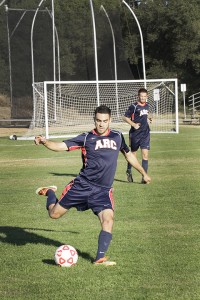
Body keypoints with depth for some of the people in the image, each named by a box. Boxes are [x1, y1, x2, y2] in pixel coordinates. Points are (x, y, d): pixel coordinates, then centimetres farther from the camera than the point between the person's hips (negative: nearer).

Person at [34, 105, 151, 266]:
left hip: (103, 191, 2)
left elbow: (128, 154, 25)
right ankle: (49, 192, 39)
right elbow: (61, 146, -10)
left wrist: (144, 173, 32)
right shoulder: (86, 138, -4)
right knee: (55, 214, 6)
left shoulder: (117, 136, 8)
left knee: (108, 220, -20)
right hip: (82, 185, -2)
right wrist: (45, 142, -30)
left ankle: (100, 258, -11)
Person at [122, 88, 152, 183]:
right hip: (135, 134, -4)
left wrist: (148, 118, 6)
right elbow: (125, 117, -7)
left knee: (145, 155, -7)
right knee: (133, 153, 12)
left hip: (145, 133, 4)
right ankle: (129, 171, 38)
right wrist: (133, 124, -19)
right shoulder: (134, 106, -11)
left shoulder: (147, 105, 8)